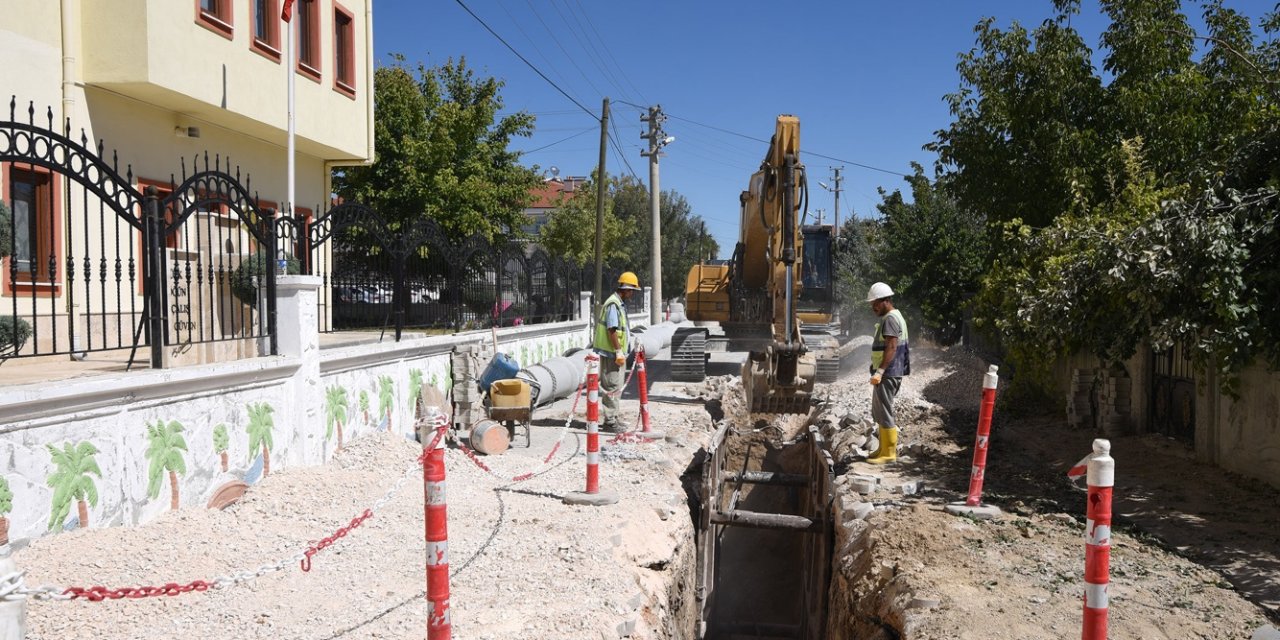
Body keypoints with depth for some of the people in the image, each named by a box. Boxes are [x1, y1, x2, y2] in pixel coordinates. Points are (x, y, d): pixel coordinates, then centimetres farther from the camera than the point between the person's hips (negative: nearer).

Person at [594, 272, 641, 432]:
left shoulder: (620, 304, 16)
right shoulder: (613, 304, -17)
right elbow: (611, 330, -22)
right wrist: (619, 351, -21)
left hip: (616, 352, 10)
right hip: (611, 353, -10)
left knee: (615, 386, 17)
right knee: (612, 387, -6)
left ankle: (613, 417, 27)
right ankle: (610, 421, -2)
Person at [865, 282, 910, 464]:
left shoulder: (891, 319, -15)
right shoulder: (889, 317, 17)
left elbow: (891, 348, -24)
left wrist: (880, 371, -28)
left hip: (887, 374, -11)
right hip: (886, 374, 11)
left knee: (884, 413, -6)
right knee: (878, 413, 17)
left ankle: (889, 453, -1)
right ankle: (884, 448, 25)